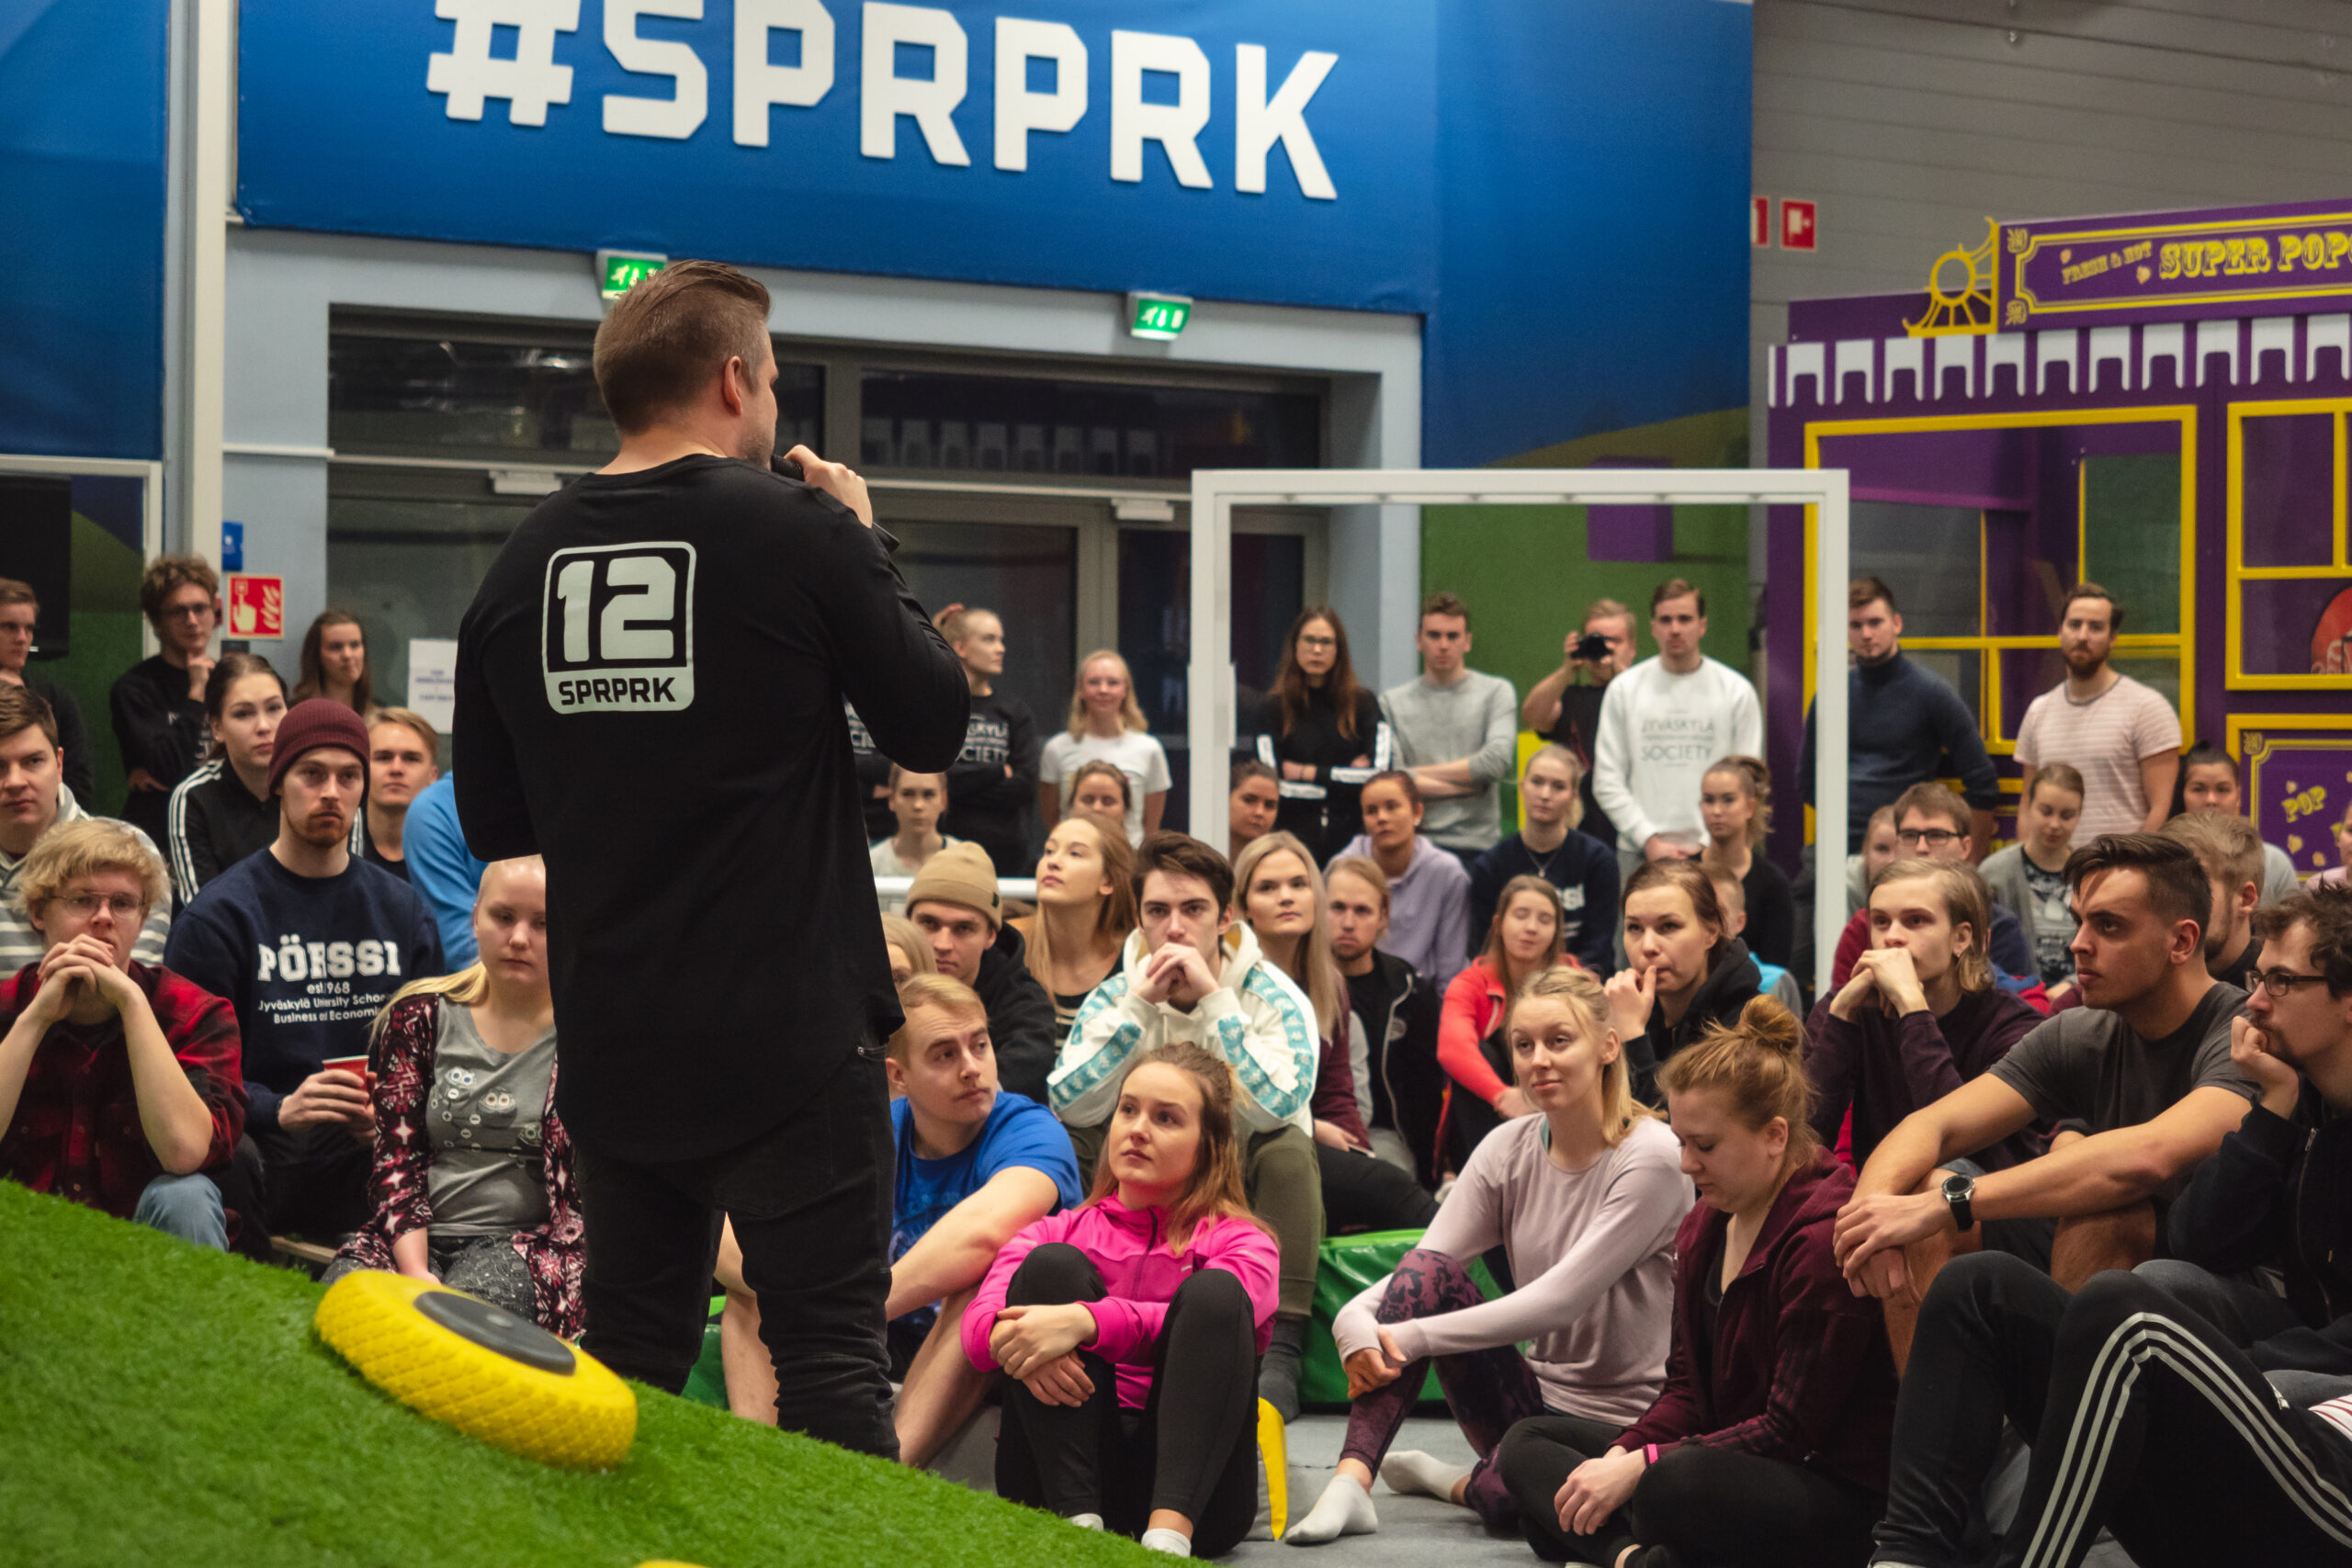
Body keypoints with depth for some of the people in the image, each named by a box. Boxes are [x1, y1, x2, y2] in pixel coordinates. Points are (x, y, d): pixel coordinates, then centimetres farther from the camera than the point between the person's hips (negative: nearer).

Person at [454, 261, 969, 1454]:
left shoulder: (522, 563, 4)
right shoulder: (802, 529, -9)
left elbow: (494, 826, 10)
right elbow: (934, 726, 0)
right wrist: (867, 547, 10)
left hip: (609, 1040, 5)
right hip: (791, 1033, -5)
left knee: (628, 1357, 16)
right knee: (831, 1356, 0)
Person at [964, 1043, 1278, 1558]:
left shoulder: (1243, 1243, 15)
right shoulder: (1057, 1232, 21)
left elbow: (1211, 1320, -10)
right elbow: (978, 1322, 1)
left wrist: (1085, 1322, -27)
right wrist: (1011, 1338, -25)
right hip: (1060, 1476, 1)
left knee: (1214, 1290, -20)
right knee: (1052, 1264, -14)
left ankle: (1169, 1534, -39)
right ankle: (1078, 1521, -32)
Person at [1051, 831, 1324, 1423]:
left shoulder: (1272, 996, -11)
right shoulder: (1114, 996, -2)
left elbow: (1276, 1106, -29)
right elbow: (1070, 1107, -18)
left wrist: (1214, 997, -28)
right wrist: (1139, 1003, -21)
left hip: (1246, 1192, -2)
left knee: (1287, 1147, -32)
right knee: (1063, 1143, -18)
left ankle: (1281, 1350, -29)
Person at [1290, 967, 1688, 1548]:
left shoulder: (1651, 1158, -16)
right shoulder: (1509, 1150, 3)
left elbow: (1558, 1301, -23)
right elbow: (1421, 1271, -6)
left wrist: (1411, 1337, -26)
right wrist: (1354, 1321, -29)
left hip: (1622, 1417, -5)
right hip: (1535, 1396, 5)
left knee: (1504, 1493, -36)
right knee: (1430, 1272, -19)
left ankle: (1457, 1482, 1)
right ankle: (1351, 1482, -24)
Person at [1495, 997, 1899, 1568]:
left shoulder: (1824, 1239, -18)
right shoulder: (1704, 1227, 11)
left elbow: (1791, 1429, -20)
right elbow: (1687, 1388, 13)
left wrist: (1639, 1465, -23)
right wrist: (1619, 1456, -8)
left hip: (1836, 1495, -11)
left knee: (1678, 1484, -41)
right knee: (1529, 1441, 6)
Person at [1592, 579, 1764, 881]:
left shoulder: (1737, 690, 6)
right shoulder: (1624, 689, 8)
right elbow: (1607, 782, 5)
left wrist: (1707, 845, -6)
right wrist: (1649, 840, -5)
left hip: (1713, 855, 0)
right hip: (1639, 854, 0)